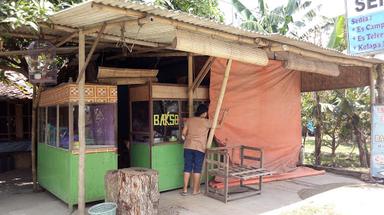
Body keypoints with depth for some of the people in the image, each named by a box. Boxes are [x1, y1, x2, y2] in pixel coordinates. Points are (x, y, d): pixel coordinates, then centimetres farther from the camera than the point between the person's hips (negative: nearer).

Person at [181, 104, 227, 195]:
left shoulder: (189, 120, 6)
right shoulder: (206, 122, -3)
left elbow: (183, 135, 6)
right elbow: (219, 125, 8)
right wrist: (224, 114, 18)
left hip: (188, 147, 3)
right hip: (200, 148, -3)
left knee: (187, 168, 8)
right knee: (197, 169, 7)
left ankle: (185, 189, 12)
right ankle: (195, 190, 15)